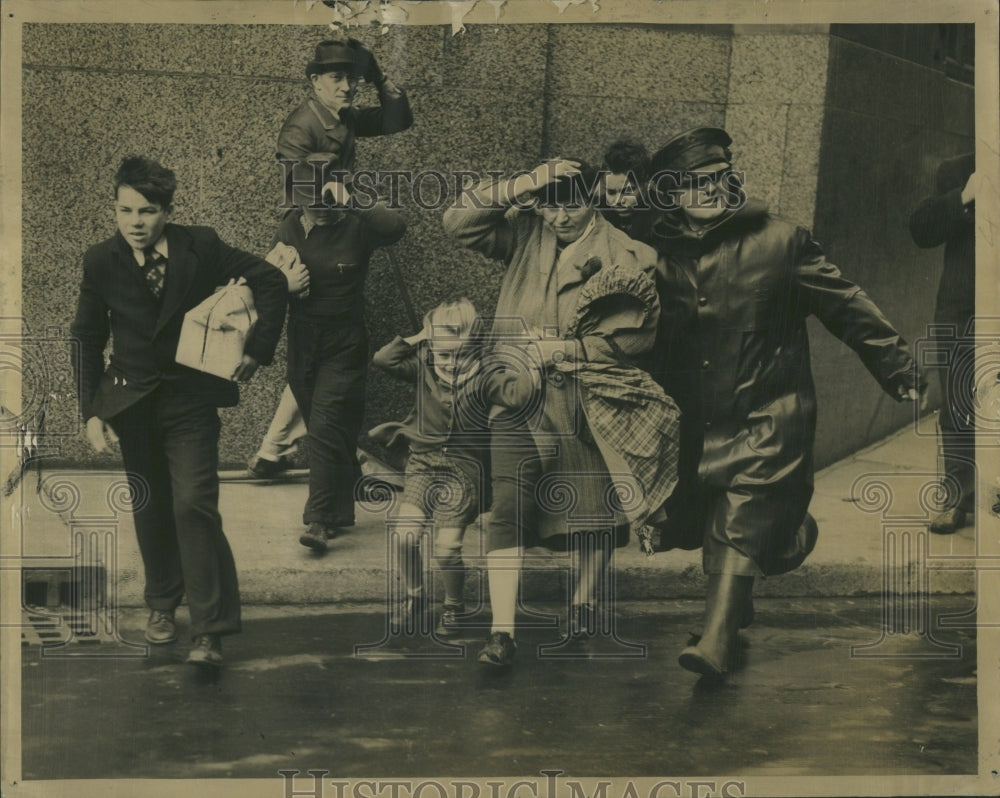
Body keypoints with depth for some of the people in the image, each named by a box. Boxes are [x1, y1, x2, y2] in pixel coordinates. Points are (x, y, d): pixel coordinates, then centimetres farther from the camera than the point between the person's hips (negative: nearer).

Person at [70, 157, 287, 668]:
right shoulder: (101, 262, -4)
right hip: (133, 403, 3)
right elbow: (87, 339, 4)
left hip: (191, 400, -2)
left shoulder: (200, 248, -9)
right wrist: (92, 411, -2)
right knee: (151, 509, 12)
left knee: (194, 505, -13)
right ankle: (162, 606, 32)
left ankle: (209, 631, -9)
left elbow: (269, 281, 0)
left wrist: (258, 349, -5)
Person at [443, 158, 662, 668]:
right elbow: (459, 222, -5)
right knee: (508, 507, -10)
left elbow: (636, 334, -10)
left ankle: (582, 602, 37)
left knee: (593, 510, 12)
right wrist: (520, 187, -12)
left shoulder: (625, 257, -4)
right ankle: (502, 630, -7)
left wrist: (564, 349, -13)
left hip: (585, 402, 0)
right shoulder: (524, 235, 5)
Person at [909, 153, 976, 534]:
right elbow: (921, 231, -2)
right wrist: (963, 197, -17)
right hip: (961, 311, 1)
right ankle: (959, 499, 13)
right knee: (957, 411, 5)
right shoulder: (957, 171, 7)